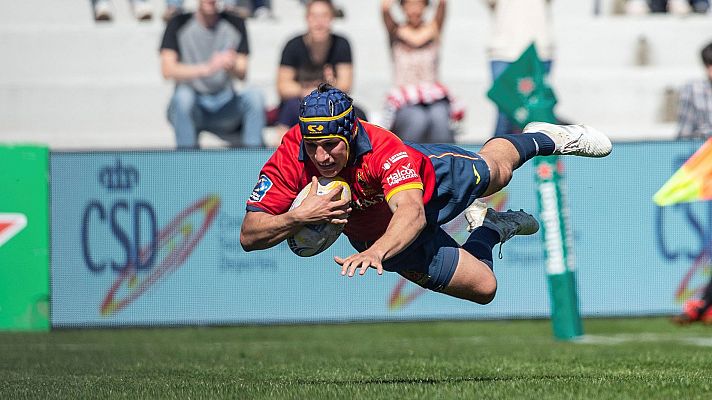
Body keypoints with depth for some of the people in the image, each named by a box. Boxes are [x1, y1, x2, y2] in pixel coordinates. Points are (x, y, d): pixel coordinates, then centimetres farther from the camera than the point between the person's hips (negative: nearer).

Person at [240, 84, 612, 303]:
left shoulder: (385, 149, -46)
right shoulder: (291, 157, -37)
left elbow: (411, 213, -60)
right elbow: (249, 235, -34)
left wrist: (376, 252, -79)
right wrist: (299, 216, -52)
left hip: (433, 179, -2)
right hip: (374, 233, 2)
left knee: (495, 169, 29)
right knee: (483, 287, 14)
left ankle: (544, 137, 62)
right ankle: (488, 227, 46)